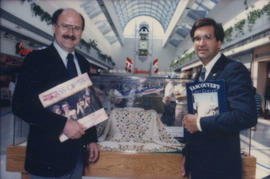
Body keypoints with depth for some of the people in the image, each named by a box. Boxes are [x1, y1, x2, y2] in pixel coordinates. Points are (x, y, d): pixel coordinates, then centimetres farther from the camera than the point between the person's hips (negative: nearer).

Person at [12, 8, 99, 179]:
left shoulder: (82, 62, 7)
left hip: (77, 150, 6)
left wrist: (91, 139, 9)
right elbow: (21, 104, -18)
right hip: (48, 152, -5)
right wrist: (63, 124, -24)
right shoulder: (37, 59, -11)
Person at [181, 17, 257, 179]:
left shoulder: (234, 70, -16)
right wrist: (187, 155, 15)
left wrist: (199, 123, -20)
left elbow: (247, 116, -28)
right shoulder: (199, 75, 10)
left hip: (220, 165, -7)